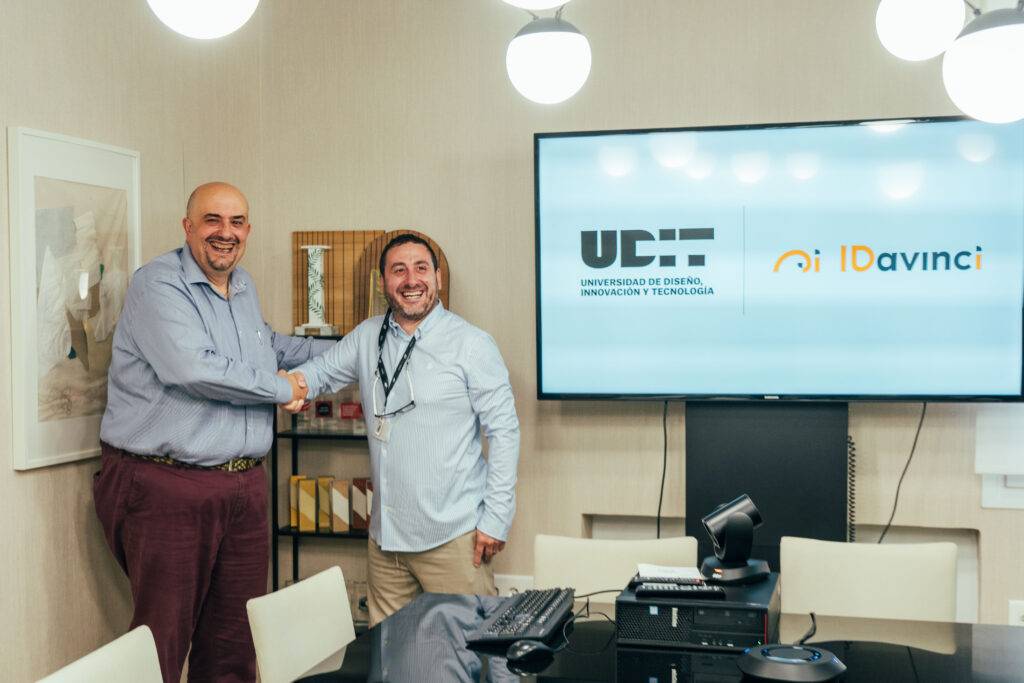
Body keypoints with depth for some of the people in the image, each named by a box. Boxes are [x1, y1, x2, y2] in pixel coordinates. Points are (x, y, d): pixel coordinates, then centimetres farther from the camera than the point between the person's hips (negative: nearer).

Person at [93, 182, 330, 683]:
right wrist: (281, 389, -11)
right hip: (168, 490, -7)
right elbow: (194, 369, -24)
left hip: (244, 487, 8)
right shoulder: (158, 285, -10)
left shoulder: (244, 288, 16)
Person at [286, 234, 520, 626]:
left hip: (453, 536, -5)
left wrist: (496, 518, -11)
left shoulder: (471, 344, -7)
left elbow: (503, 430, -7)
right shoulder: (367, 338, 8)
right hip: (385, 535, 5)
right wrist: (297, 380, -8)